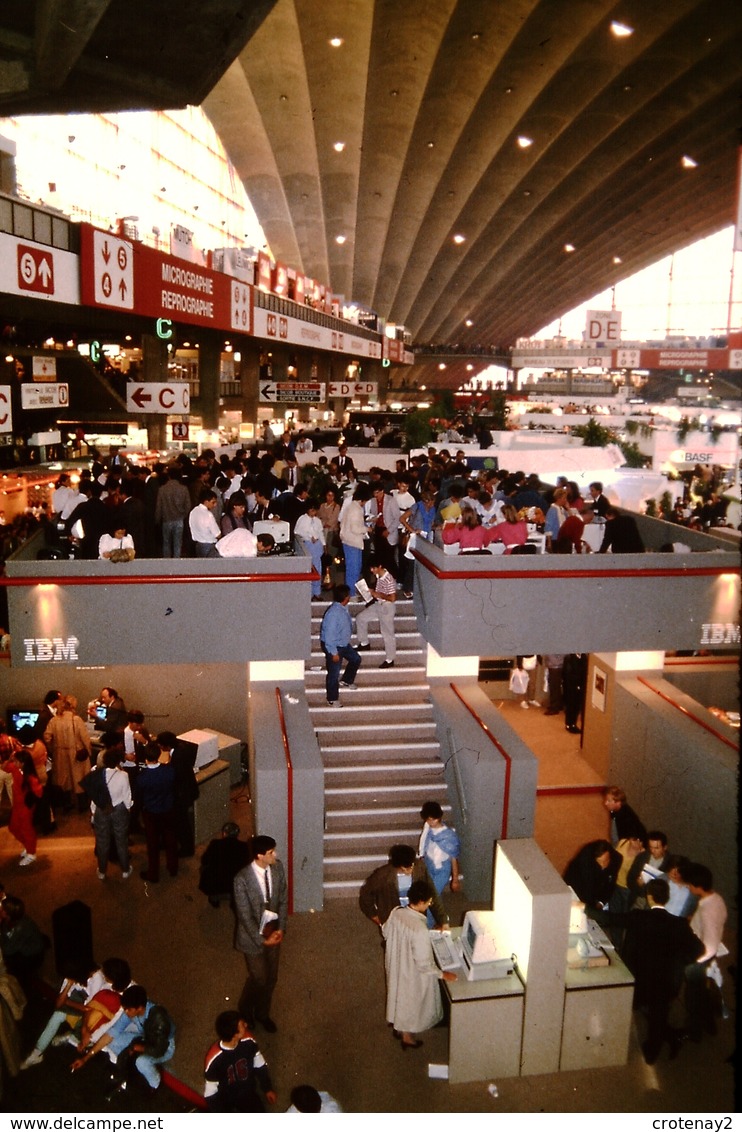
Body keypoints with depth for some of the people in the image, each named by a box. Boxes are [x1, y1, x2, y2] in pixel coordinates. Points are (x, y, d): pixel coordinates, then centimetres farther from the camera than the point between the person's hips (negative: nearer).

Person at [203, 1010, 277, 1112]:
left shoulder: (248, 1041, -20)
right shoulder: (214, 1058, -32)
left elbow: (260, 1066, -1)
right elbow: (210, 1092, -19)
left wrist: (268, 1089, 6)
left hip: (247, 1092, 2)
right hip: (224, 1098, -2)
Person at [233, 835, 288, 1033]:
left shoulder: (278, 868, -12)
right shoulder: (242, 879, -29)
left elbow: (283, 899, 0)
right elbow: (244, 915, -21)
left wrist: (281, 928, -7)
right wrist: (261, 940, -16)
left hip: (273, 931, 5)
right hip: (254, 935, -5)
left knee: (271, 978, 19)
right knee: (258, 979, 11)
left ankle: (262, 1014, 44)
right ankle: (245, 1010, 42)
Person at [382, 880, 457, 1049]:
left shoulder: (396, 913, -18)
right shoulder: (419, 929, -39)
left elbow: (385, 932, 3)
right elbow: (423, 964, -31)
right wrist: (443, 974, -16)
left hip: (395, 965, 7)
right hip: (412, 973, -6)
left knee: (399, 995, 30)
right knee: (410, 1003, 20)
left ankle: (397, 1027, 55)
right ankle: (407, 1037, 44)